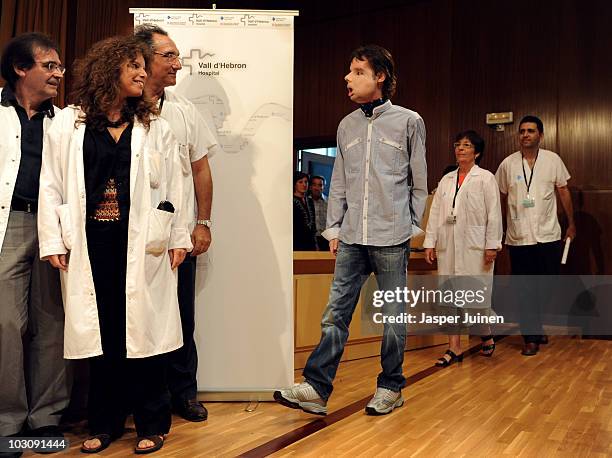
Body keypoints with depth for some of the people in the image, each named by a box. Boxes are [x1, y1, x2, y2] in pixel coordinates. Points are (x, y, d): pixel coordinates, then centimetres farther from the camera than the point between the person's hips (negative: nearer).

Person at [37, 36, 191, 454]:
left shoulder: (155, 126, 7)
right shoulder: (68, 124, 6)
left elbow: (173, 187, 5)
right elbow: (51, 184, 4)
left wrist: (178, 238, 1)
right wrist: (53, 241, -1)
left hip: (142, 244, 0)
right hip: (91, 243, 1)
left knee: (143, 329, 3)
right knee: (101, 332, 9)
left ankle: (152, 424, 17)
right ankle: (105, 423, 24)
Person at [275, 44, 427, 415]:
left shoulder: (409, 121, 2)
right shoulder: (347, 126, 13)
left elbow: (419, 183, 6)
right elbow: (339, 183, 14)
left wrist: (412, 227, 5)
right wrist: (333, 228, 9)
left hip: (391, 238, -3)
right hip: (352, 239, 4)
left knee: (393, 318, 6)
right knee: (335, 313, 1)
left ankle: (391, 387, 22)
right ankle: (316, 388, 6)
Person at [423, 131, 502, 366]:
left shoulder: (485, 178, 1)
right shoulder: (446, 180, 14)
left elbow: (494, 214, -5)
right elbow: (435, 212, 10)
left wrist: (492, 245, -12)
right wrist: (429, 243, 4)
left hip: (475, 246, -4)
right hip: (448, 246, 5)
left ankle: (486, 336, 28)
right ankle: (454, 348, 11)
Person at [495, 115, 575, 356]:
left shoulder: (553, 160, 0)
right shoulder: (508, 163, 0)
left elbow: (563, 191, 9)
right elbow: (501, 198, 8)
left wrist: (571, 223, 12)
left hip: (548, 236, 1)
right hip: (518, 237, 0)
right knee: (525, 290, 3)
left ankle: (536, 327, 32)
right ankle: (532, 336, 14)